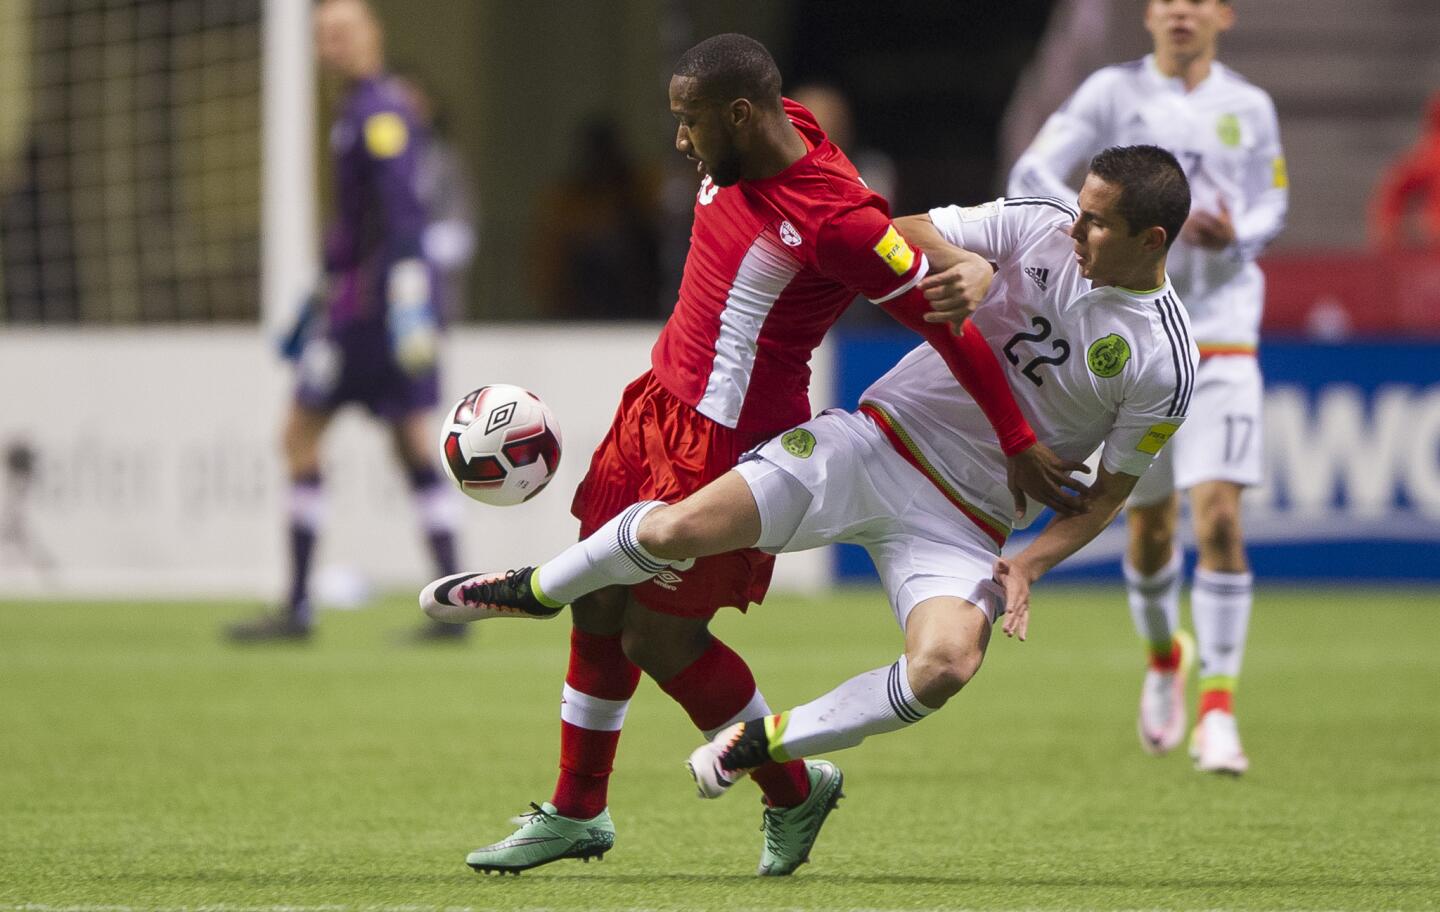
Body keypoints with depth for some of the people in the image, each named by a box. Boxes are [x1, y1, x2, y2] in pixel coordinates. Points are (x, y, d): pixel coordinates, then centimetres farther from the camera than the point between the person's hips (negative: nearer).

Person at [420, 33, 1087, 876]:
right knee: (599, 610, 12)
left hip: (733, 447, -8)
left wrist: (1019, 443, -15)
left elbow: (946, 320, -20)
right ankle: (577, 814, 26)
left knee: (660, 636, -4)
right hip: (661, 401, 8)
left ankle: (795, 792, 17)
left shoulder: (839, 222, -25)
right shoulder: (740, 157, 0)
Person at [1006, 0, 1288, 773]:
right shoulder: (1113, 92, 2)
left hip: (1222, 339, 0)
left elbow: (1272, 209, 16)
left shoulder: (1249, 108, 7)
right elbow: (1031, 177, -4)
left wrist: (1236, 238, -8)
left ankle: (1218, 710, -11)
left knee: (1219, 517, -15)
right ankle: (1165, 656, 39)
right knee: (1148, 524, 8)